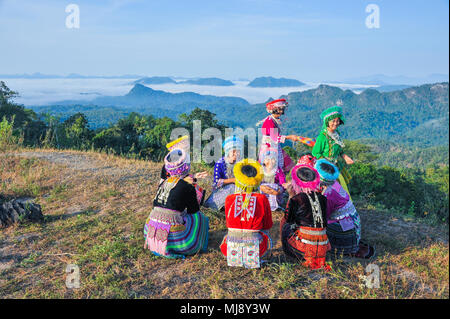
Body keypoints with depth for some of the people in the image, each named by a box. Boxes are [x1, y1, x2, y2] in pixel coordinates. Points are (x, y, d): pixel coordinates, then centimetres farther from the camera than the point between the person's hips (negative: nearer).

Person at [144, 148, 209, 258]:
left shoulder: (163, 183, 10)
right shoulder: (187, 187, -6)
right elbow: (194, 210, 5)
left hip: (151, 232, 6)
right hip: (172, 236, -6)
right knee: (200, 218, 15)